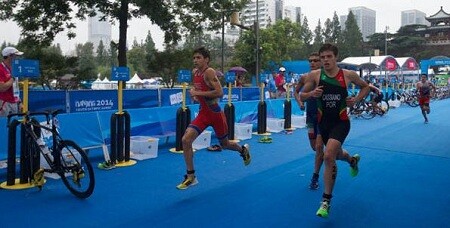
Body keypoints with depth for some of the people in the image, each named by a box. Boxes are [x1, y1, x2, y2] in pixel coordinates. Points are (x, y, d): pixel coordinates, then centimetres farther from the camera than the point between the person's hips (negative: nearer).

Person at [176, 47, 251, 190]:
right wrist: (194, 92, 4)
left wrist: (198, 93, -26)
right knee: (185, 140, -12)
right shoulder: (195, 72, 5)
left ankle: (243, 150, 50)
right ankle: (191, 177, -2)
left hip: (215, 114, -6)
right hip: (203, 113, 6)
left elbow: (219, 93, -27)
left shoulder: (209, 72, -18)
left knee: (224, 144, 14)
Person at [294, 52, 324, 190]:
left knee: (319, 146, -9)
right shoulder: (305, 78, 0)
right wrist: (299, 102, -1)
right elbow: (296, 91, 15)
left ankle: (315, 177, 3)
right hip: (310, 115, 4)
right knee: (314, 147, 13)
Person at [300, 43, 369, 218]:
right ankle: (353, 160, 63)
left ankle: (326, 201, -9)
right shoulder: (314, 75, -6)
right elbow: (302, 95, 1)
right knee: (336, 154, 23)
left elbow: (365, 87, 12)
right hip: (323, 122, 4)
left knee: (328, 156, -22)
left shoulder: (348, 75, -6)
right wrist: (312, 93, -20)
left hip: (341, 122, -3)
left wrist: (356, 99, -5)